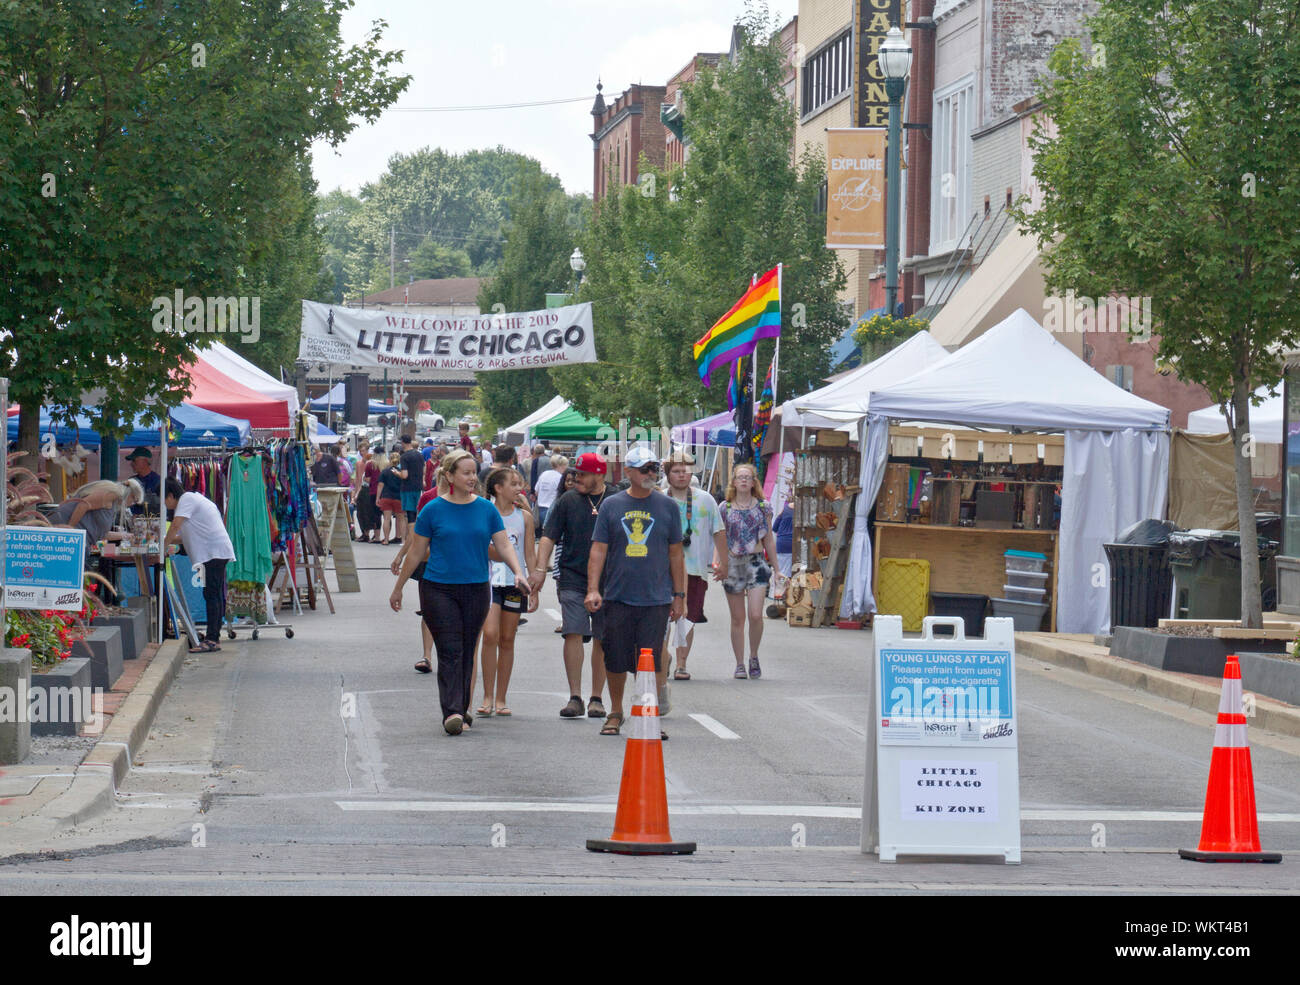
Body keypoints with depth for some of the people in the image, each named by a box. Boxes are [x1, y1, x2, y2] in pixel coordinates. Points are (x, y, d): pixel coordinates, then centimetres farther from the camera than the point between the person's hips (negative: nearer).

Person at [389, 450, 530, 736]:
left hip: (476, 589, 3)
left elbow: (504, 545, 5)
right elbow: (416, 553, 6)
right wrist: (398, 589, 10)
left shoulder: (486, 509, 6)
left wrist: (518, 572, -13)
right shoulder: (433, 510, -1)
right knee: (449, 652, -11)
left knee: (467, 652, 8)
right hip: (439, 590, -3)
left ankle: (461, 709, 18)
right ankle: (452, 712, -17)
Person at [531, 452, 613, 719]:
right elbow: (549, 537, 5)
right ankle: (575, 697, -8)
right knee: (573, 634, -10)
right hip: (572, 579, 0)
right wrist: (540, 568, -7)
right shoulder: (567, 501, 5)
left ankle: (596, 698, 12)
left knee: (602, 640, 4)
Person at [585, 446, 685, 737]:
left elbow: (675, 554, 11)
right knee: (615, 660, 7)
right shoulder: (612, 505, 5)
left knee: (652, 661, -3)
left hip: (656, 599, 0)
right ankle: (615, 713, 24)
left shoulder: (667, 506, 7)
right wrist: (593, 590, -6)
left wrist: (679, 595, 9)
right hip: (618, 598, 0)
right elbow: (598, 550, 4)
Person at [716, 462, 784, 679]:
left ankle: (754, 657, 6)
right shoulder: (725, 508, 6)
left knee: (756, 615, -14)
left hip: (756, 563, -1)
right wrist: (716, 563, -5)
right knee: (737, 618, 3)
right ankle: (739, 664, 11)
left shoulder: (763, 507, 6)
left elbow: (769, 541, 11)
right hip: (732, 564, 1)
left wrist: (776, 569, 11)